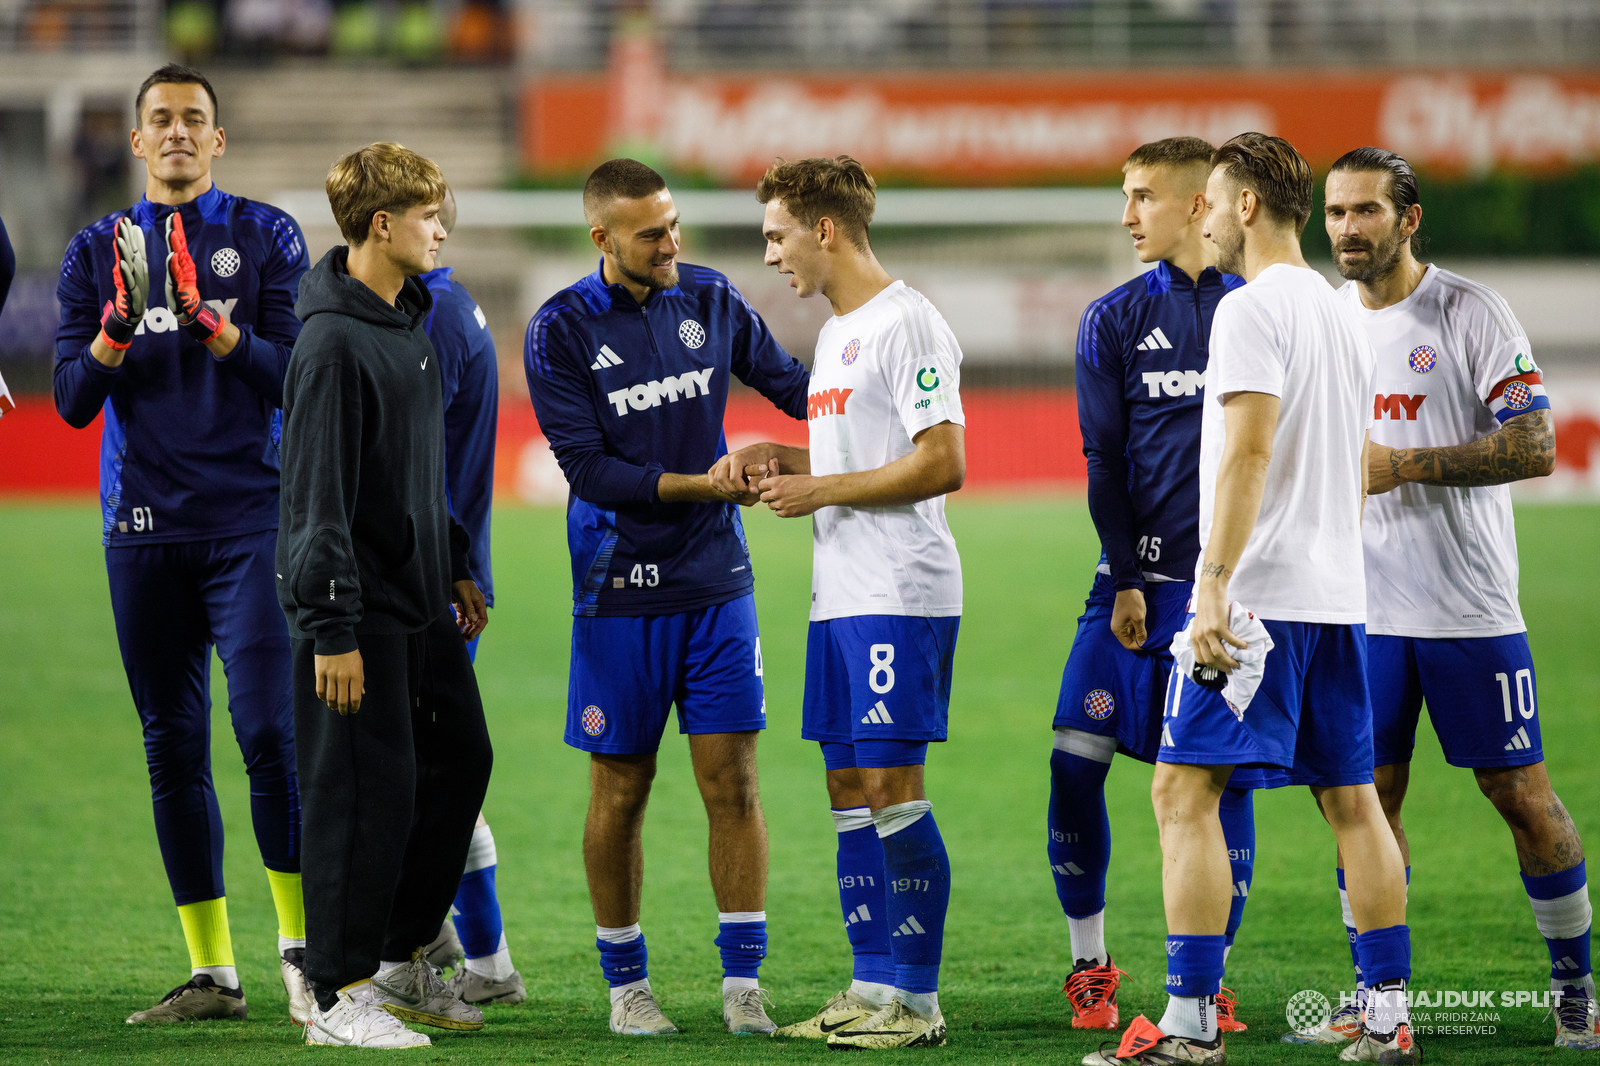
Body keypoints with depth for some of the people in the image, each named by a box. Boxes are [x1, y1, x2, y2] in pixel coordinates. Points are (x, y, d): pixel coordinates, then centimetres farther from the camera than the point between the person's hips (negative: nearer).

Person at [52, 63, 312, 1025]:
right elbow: (73, 400, 5)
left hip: (249, 519, -3)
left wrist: (208, 320, -16)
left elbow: (296, 378, -4)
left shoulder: (267, 238, 5)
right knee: (174, 748, 4)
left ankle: (301, 945, -5)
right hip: (144, 529, 3)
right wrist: (120, 321, -11)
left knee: (269, 730, -14)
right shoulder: (98, 251, 12)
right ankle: (212, 974, 9)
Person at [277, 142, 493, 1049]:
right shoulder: (335, 342, -18)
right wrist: (331, 629, -22)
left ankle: (403, 958, 25)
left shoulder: (409, 324, 12)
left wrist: (456, 566, 21)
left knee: (461, 760, 13)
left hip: (421, 605, 9)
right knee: (369, 794, -6)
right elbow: (319, 495, -20)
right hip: (361, 613, -9)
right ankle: (341, 993, 2)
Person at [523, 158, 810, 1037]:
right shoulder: (562, 330, -7)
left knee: (732, 779, -2)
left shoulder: (711, 299, 3)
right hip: (620, 592, -2)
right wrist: (705, 484, -18)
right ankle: (626, 981, 17)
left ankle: (742, 979, 4)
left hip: (716, 582, 3)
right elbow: (589, 470, -13)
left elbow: (787, 382, 14)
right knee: (620, 792, 4)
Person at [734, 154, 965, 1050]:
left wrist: (820, 490, -14)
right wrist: (776, 456, 10)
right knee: (849, 783, 9)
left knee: (890, 780, -9)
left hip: (902, 595, -10)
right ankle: (872, 990, 14)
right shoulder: (837, 332, 19)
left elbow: (942, 464, -19)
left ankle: (918, 999, -4)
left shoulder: (906, 324, -12)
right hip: (841, 597, 10)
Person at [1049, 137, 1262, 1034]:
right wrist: (1125, 580, -4)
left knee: (1226, 778, -1)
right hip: (1139, 578, 1)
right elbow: (1105, 462, 4)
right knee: (1077, 760, -8)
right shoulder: (1115, 320, 6)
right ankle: (1091, 966, 7)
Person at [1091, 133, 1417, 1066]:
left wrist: (1214, 588, -23)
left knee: (1185, 792, -8)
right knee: (1353, 799, 11)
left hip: (1260, 597, -9)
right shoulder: (1343, 316, 17)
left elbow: (1250, 451, -20)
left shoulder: (1252, 309, -11)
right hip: (1340, 598, 9)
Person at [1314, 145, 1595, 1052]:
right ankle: (1376, 996, 12)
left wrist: (1400, 466, -18)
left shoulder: (1470, 313, -7)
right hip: (1363, 608, 5)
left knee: (1522, 794, -1)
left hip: (1470, 608, -5)